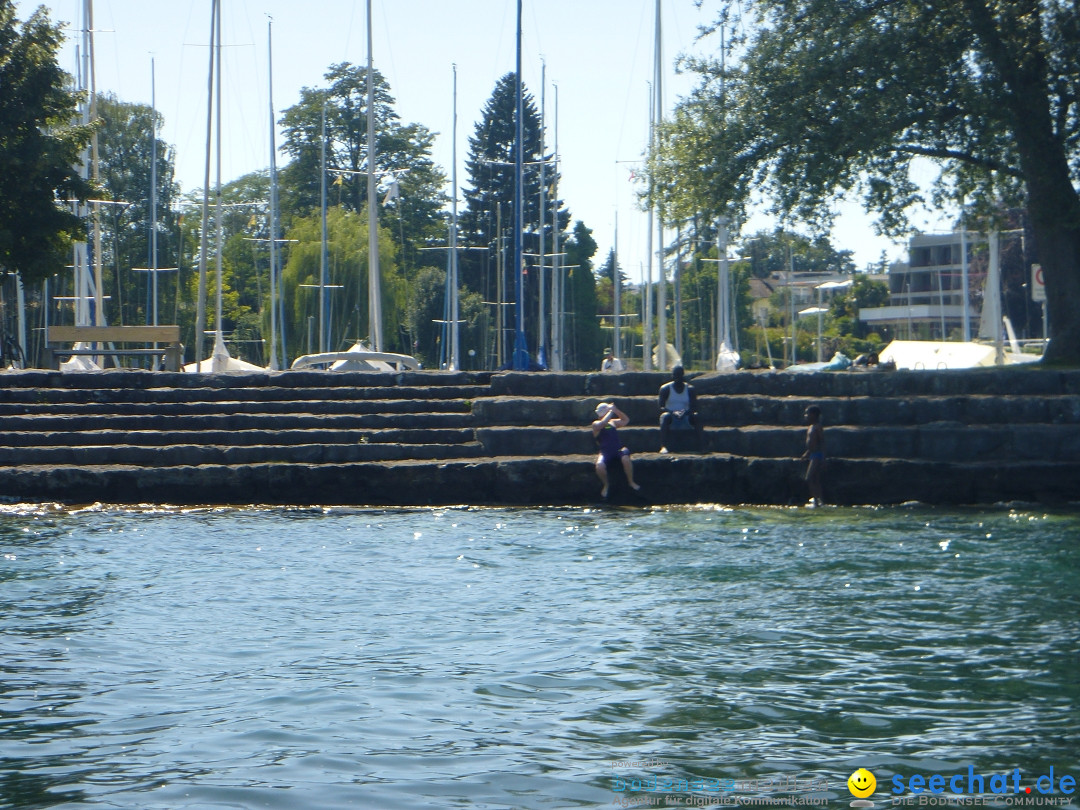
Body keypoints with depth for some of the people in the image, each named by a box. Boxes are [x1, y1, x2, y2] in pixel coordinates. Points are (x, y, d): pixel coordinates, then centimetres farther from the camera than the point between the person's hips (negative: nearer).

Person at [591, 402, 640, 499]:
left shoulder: (613, 422, 20)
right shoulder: (596, 424, 3)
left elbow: (626, 420, 22)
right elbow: (603, 423, -18)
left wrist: (615, 410, 13)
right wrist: (611, 411, -9)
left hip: (618, 450, 3)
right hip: (605, 453, -3)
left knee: (625, 458, -33)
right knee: (599, 466, -32)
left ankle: (631, 482, -14)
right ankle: (606, 485, 0)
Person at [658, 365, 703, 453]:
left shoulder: (690, 389, 3)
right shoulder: (665, 389, -1)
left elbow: (694, 408, -7)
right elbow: (661, 408, -10)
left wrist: (685, 412, -29)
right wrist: (673, 413, -30)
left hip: (686, 419, 1)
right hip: (671, 420, -1)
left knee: (696, 416, -29)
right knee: (665, 416, -34)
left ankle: (700, 446, -35)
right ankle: (663, 446, -48)